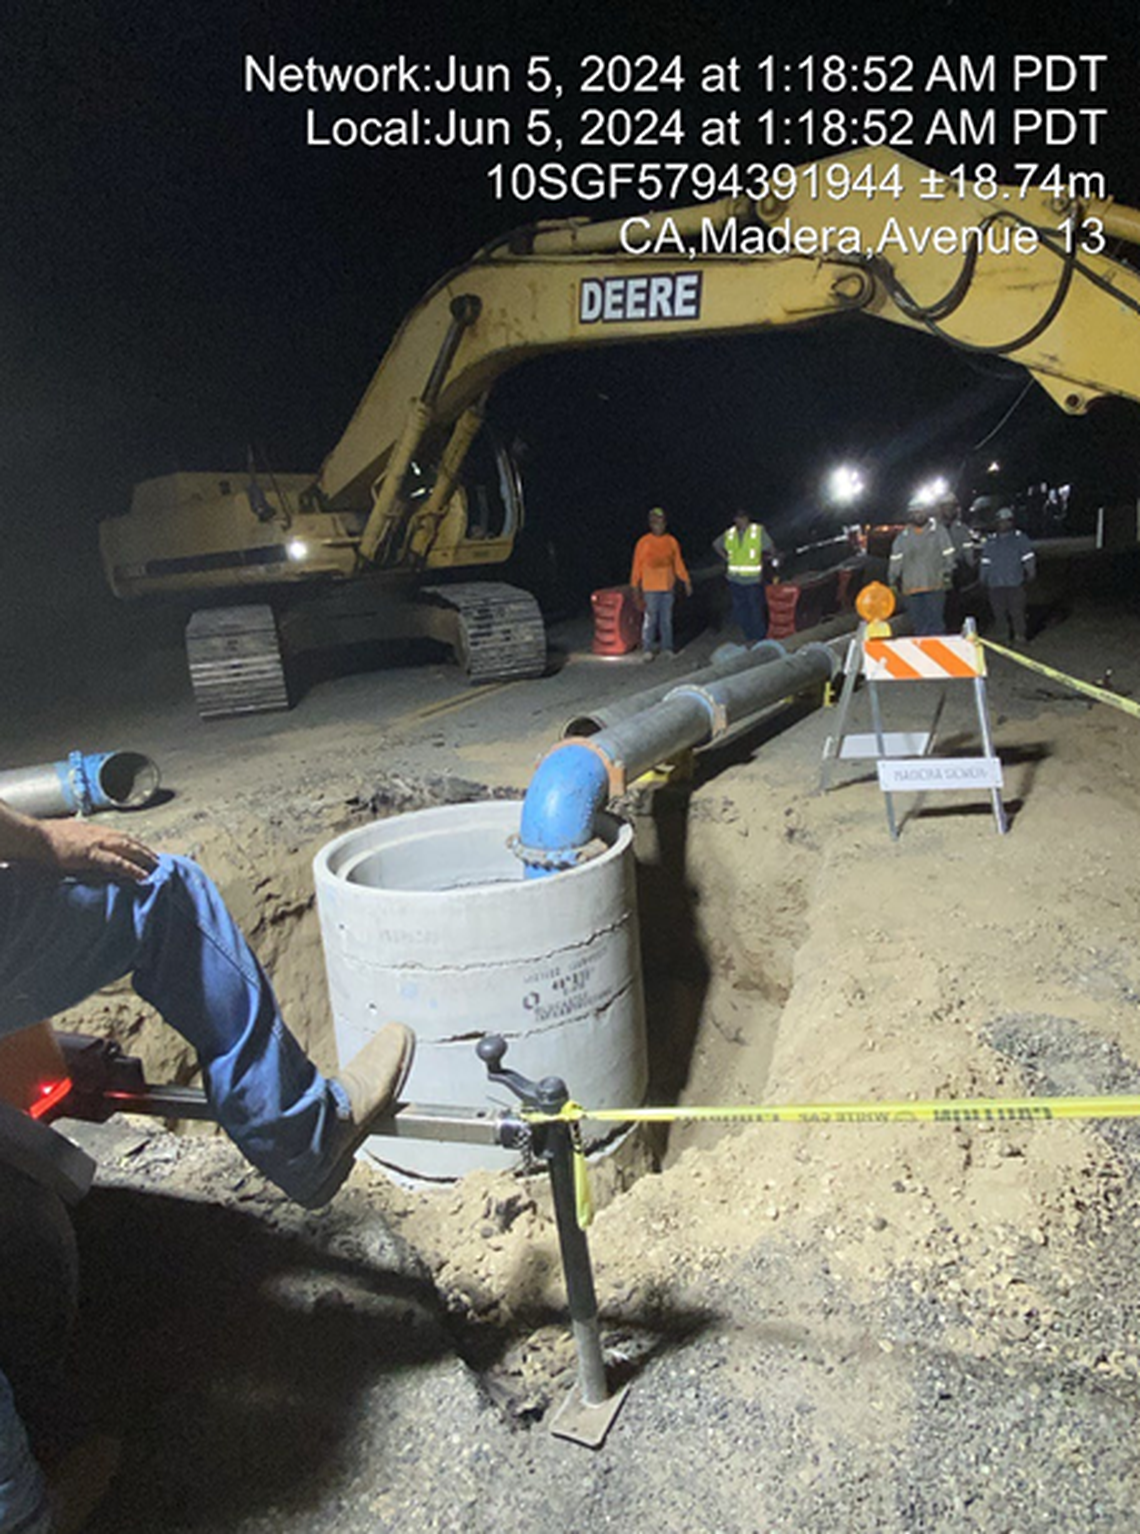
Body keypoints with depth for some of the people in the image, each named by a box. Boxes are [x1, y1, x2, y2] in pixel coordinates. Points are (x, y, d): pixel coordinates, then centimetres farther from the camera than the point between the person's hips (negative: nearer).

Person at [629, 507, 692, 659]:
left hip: (668, 587, 3)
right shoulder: (644, 542, -5)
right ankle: (648, 649, 7)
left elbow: (678, 563, 11)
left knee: (667, 619, 8)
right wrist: (635, 586, -3)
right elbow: (637, 565, -1)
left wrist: (686, 582, 8)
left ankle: (667, 647, 17)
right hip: (650, 588, -3)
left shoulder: (671, 541, 4)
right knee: (650, 619, -1)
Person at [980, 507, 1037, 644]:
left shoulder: (1020, 538, 3)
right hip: (995, 585, 3)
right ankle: (1003, 636, 13)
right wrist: (984, 580, 14)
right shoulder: (990, 541, 13)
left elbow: (1028, 559, 4)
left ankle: (1020, 636, 7)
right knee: (999, 612, 4)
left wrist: (1030, 575, -1)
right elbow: (985, 562, 17)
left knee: (1017, 611, -2)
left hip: (1015, 583, -3)